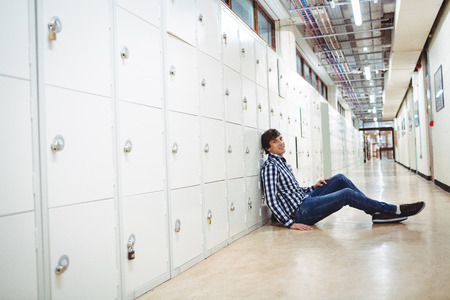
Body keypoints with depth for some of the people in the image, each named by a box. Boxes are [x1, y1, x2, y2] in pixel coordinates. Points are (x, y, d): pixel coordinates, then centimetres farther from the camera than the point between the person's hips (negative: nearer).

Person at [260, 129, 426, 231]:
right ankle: (395, 210, -3)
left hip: (305, 200, 10)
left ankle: (377, 212, 3)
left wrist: (313, 187, 9)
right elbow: (271, 201, -21)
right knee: (346, 194, -16)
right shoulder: (270, 167, -14)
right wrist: (290, 223, -24)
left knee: (339, 179, 4)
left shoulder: (283, 163, 16)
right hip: (299, 212, -10)